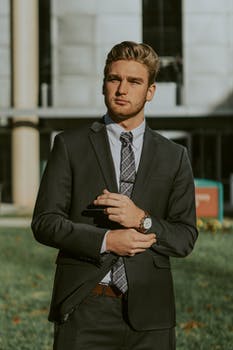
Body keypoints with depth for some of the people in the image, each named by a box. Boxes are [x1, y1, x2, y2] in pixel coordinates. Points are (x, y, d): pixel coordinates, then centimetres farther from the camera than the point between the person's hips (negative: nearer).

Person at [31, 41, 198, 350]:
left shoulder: (174, 157, 9)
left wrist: (142, 220, -13)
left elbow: (185, 238, 5)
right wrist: (105, 240, -13)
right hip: (84, 310, -1)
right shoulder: (70, 145, 6)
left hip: (148, 311, 1)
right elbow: (45, 222, -1)